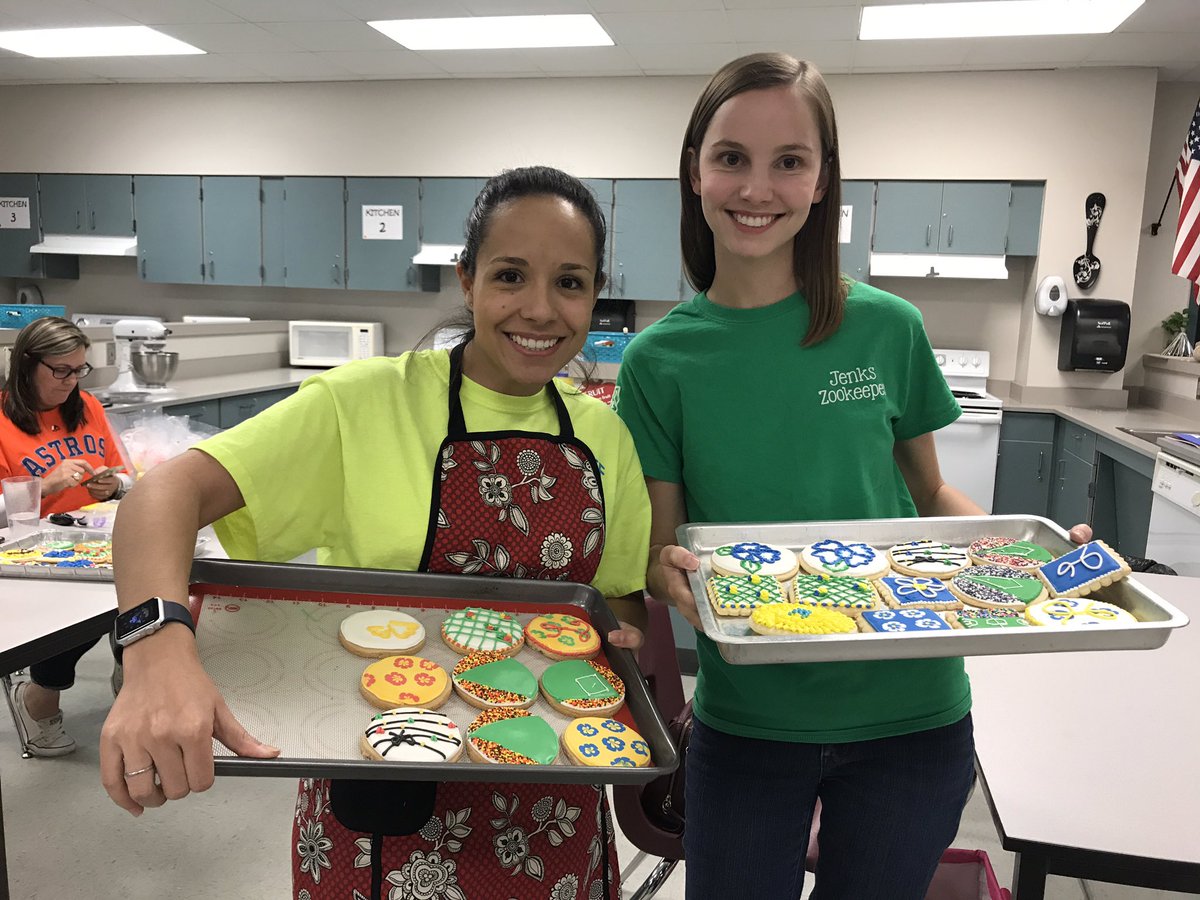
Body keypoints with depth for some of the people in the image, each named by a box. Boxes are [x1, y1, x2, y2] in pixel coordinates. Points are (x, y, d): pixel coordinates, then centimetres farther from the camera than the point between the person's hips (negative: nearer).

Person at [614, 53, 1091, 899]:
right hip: (744, 721, 0)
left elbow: (929, 492, 5)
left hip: (910, 715, 1)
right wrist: (674, 576, -26)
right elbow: (657, 546, -4)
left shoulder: (886, 328, -6)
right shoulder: (660, 360, -6)